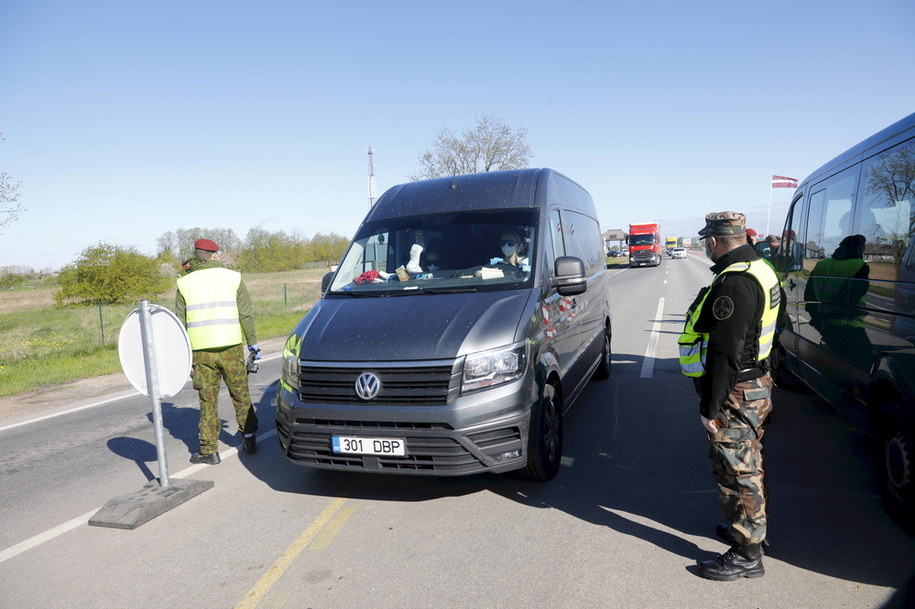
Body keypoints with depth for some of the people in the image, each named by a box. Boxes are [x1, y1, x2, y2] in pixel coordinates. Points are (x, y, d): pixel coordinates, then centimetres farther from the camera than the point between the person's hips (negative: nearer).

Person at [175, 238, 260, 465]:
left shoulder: (185, 283, 6)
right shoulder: (232, 277, 3)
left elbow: (180, 323, 6)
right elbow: (246, 314, 0)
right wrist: (253, 342, 6)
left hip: (201, 351, 1)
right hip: (231, 347, -1)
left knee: (208, 401, 8)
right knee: (241, 396, 12)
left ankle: (209, 450, 12)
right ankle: (249, 440, 20)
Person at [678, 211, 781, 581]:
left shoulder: (734, 283, -25)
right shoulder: (759, 270, 10)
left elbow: (725, 353, -27)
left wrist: (710, 407, -22)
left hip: (735, 394, -11)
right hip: (756, 384, 11)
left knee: (736, 471, 2)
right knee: (748, 466, 24)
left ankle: (746, 554, 16)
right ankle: (751, 528, 42)